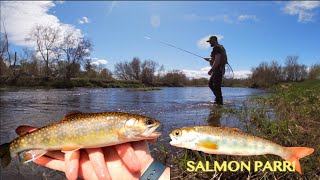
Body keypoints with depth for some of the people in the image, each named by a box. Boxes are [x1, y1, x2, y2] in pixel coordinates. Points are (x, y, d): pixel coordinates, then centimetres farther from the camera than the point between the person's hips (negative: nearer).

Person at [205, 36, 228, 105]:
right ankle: (218, 98, 20)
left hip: (218, 69, -11)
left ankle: (219, 101, -2)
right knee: (211, 83, 16)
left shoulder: (217, 48, -14)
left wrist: (211, 69, -23)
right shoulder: (220, 47, 20)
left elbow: (217, 60, -24)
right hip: (218, 69, 11)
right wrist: (210, 59, 18)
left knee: (216, 86, -8)